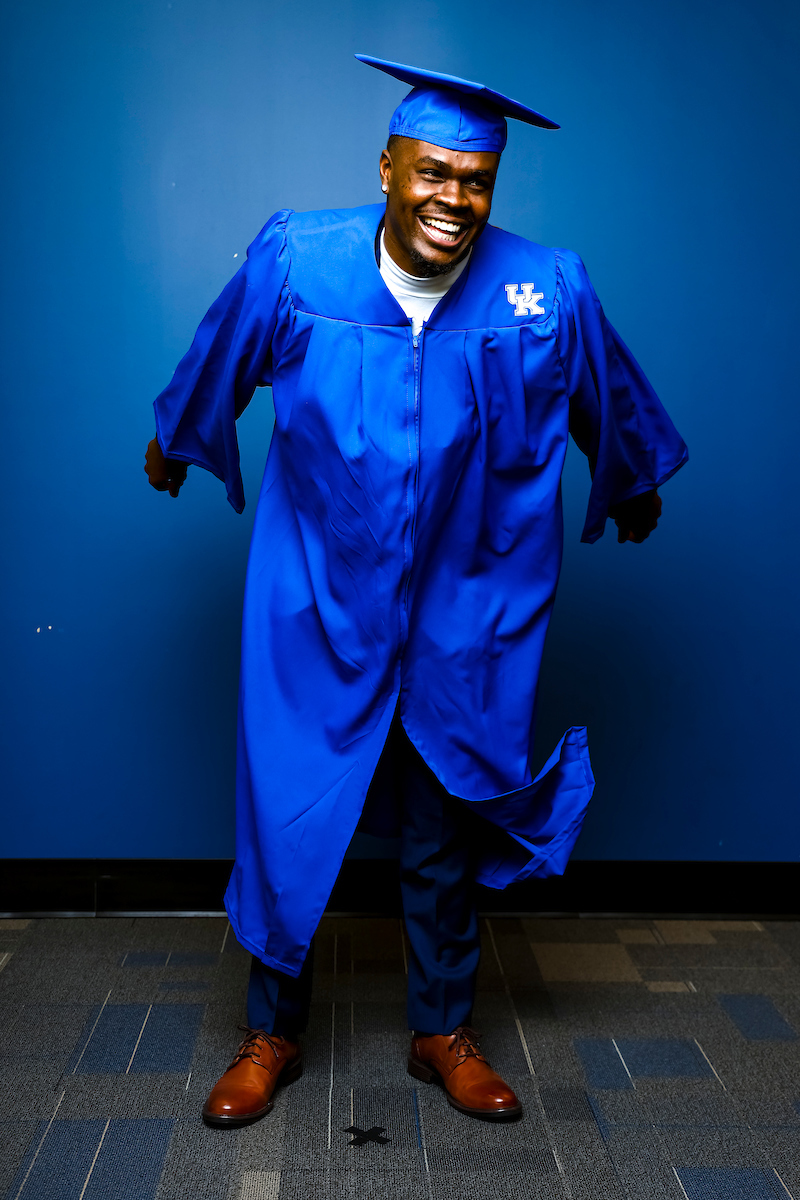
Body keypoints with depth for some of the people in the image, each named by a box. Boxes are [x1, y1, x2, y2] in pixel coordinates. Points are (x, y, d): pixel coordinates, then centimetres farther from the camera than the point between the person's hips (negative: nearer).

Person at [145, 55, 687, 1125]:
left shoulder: (547, 291, -11)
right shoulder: (294, 263, -12)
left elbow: (616, 412, 9)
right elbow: (214, 369, 8)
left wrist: (632, 491, 25)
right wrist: (173, 446, 24)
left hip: (465, 617, 1)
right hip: (317, 605, 0)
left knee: (444, 836, 15)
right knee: (289, 817, 7)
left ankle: (443, 1032, 37)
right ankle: (272, 1030, 32)